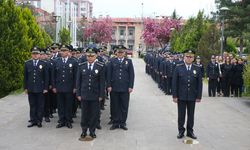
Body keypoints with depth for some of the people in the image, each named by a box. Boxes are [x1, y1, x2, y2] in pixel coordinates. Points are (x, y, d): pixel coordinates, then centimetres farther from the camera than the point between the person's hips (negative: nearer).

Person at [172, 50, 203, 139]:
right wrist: (175, 95, -7)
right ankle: (181, 131, 19)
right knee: (181, 115, 7)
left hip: (192, 96, 1)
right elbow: (174, 82, -3)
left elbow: (199, 84, 3)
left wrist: (199, 96, -2)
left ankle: (190, 131, 22)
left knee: (191, 115, 10)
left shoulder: (197, 69, 2)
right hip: (181, 96, -1)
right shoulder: (178, 68, -2)